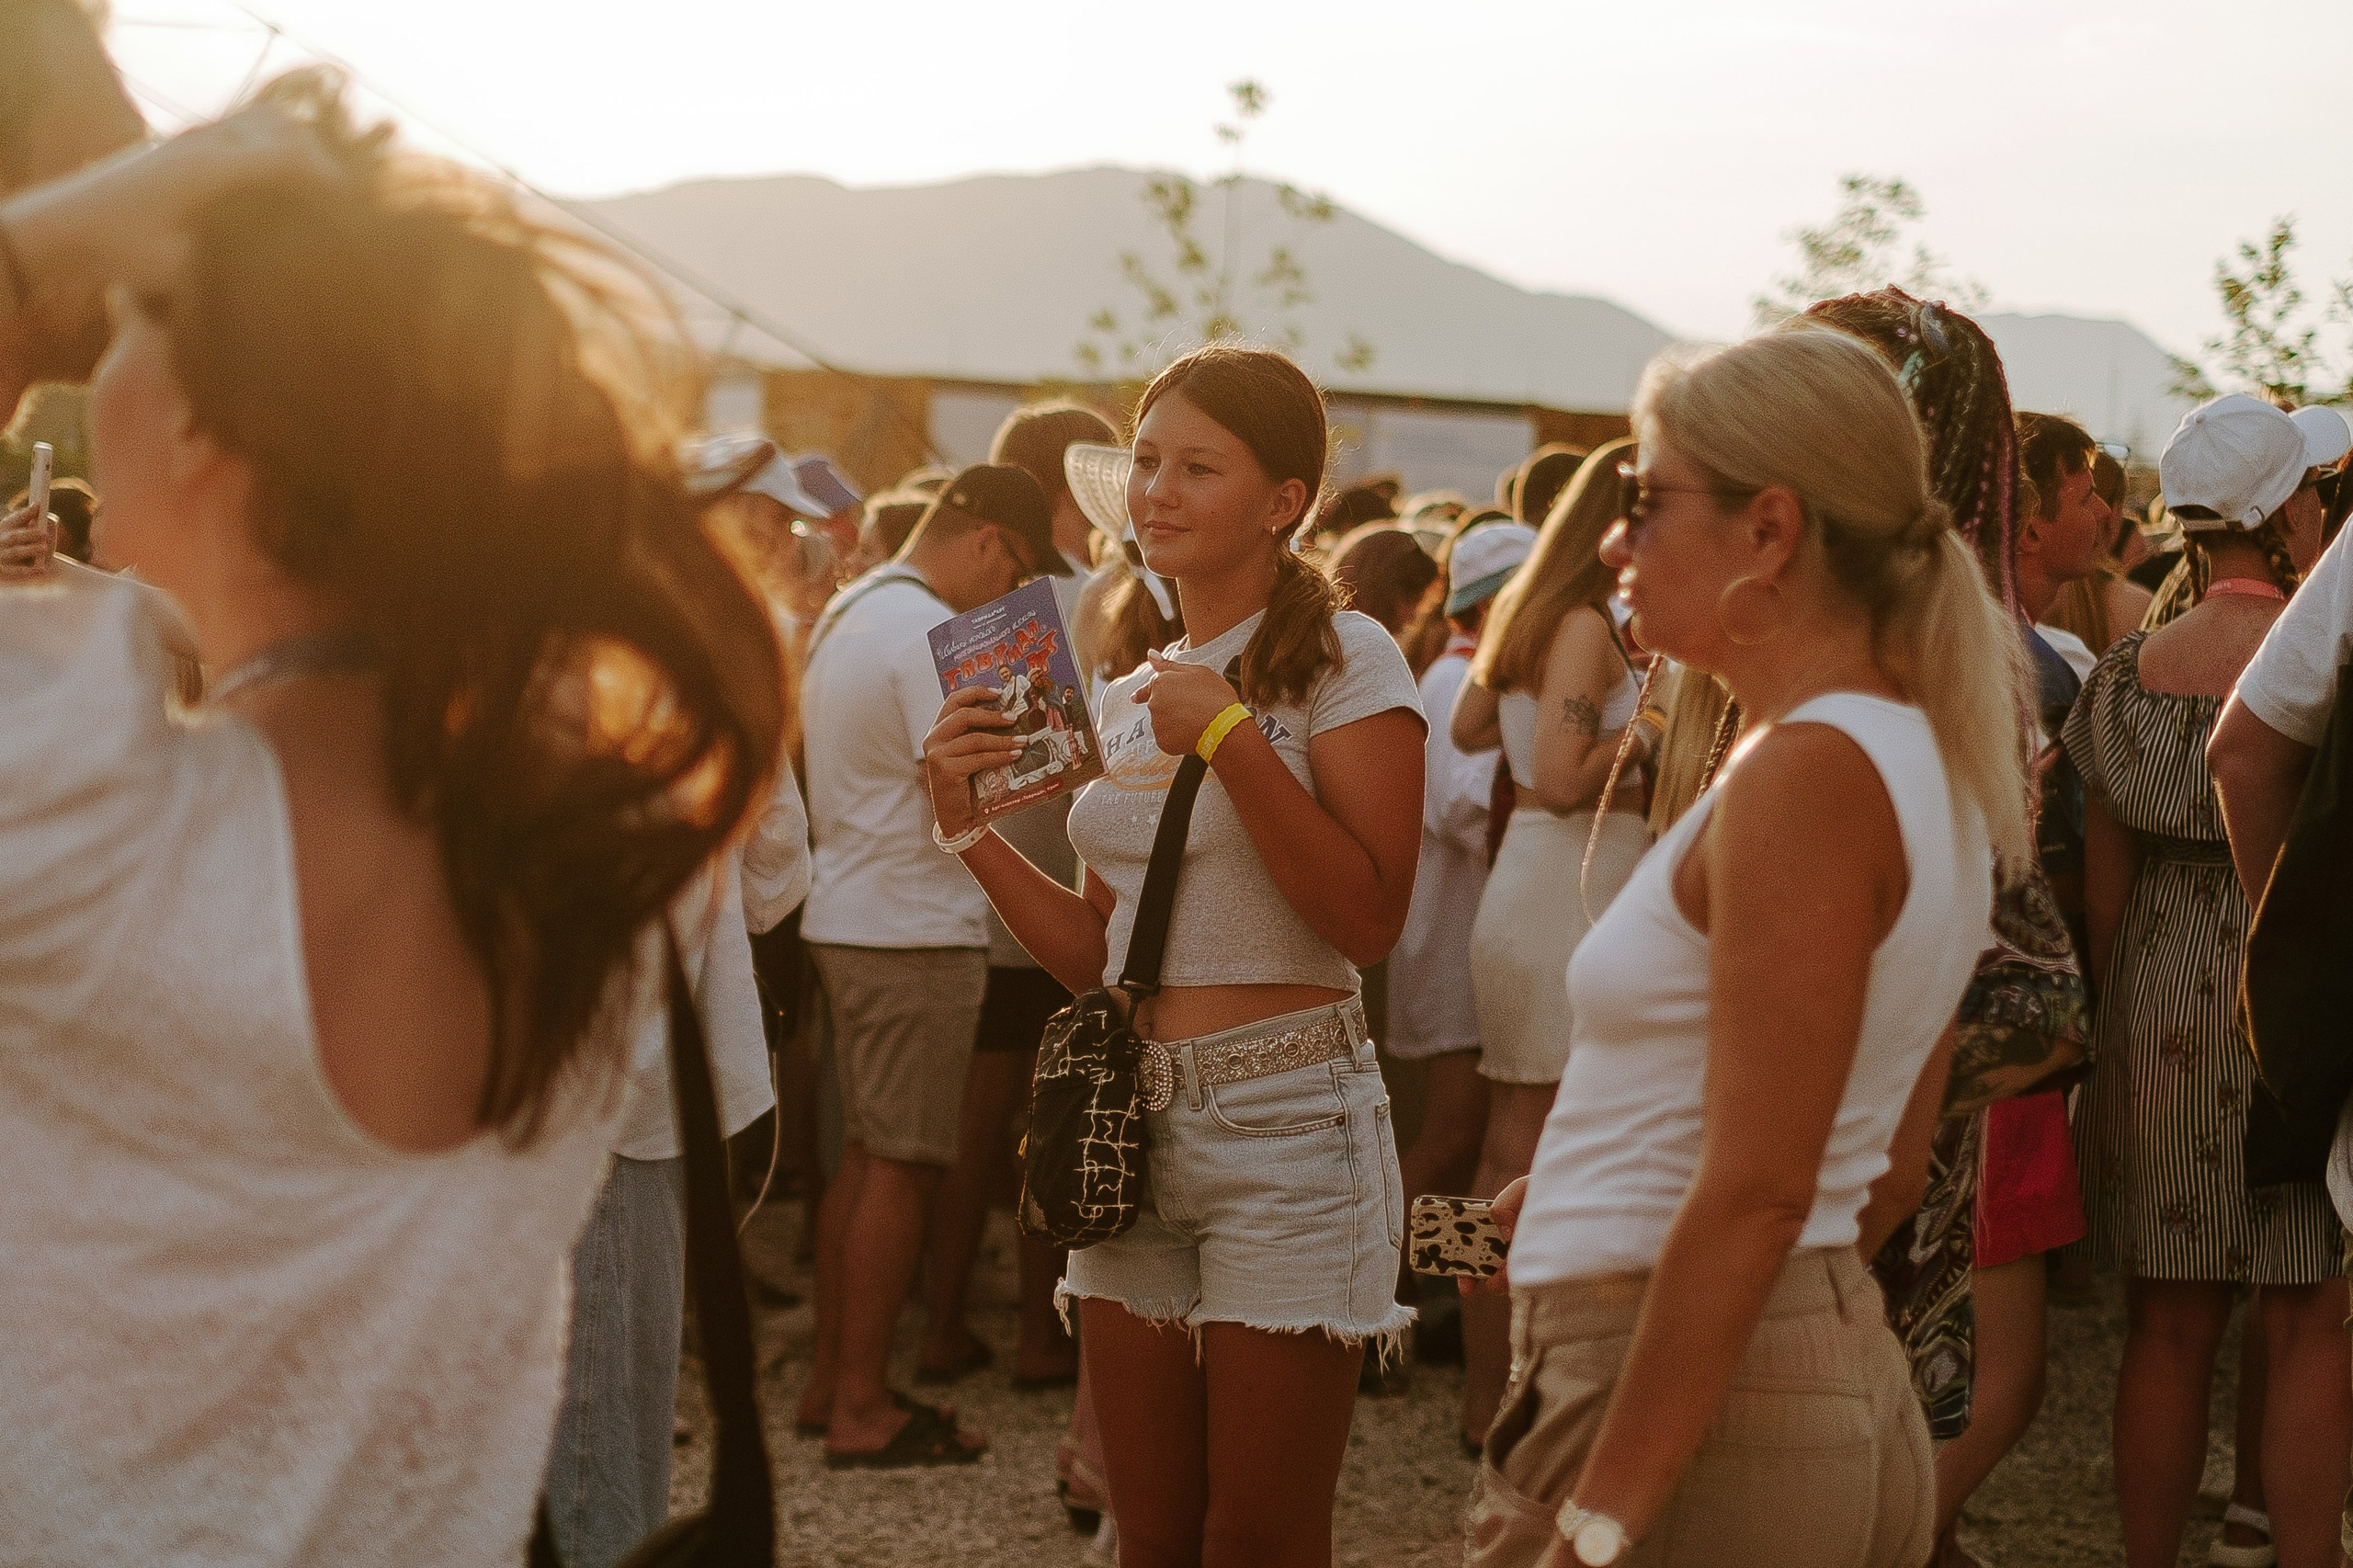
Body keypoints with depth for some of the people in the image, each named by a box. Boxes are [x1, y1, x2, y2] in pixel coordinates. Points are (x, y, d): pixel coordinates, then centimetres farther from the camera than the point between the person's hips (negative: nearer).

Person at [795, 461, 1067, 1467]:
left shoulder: (851, 611, 14)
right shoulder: (931, 631, -17)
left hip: (849, 919, 10)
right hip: (915, 930, -10)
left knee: (867, 1156, 15)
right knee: (902, 1165, -4)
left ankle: (832, 1381, 21)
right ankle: (862, 1409, 1)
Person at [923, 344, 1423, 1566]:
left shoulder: (1342, 658, -6)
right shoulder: (1129, 698, 14)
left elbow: (1370, 919, -16)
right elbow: (1097, 956, 15)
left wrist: (1229, 735, -19)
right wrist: (969, 826, 4)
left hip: (1285, 1121, -6)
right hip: (1135, 1124, 6)